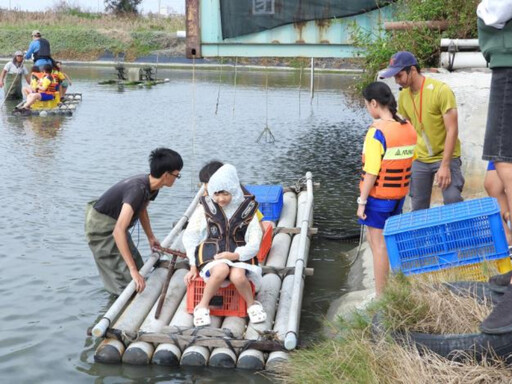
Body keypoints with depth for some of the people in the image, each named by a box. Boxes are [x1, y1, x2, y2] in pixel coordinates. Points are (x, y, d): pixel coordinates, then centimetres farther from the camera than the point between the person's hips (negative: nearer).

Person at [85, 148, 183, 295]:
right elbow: (118, 231, -45)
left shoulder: (152, 187, -9)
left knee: (137, 266, 16)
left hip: (113, 221, 9)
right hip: (101, 226, -9)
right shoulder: (138, 189, -37)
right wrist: (133, 270, -47)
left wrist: (151, 237, 14)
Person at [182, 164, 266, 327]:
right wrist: (193, 266, -1)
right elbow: (190, 237, 5)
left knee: (237, 276, -34)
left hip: (238, 254, 1)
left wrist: (236, 255, -18)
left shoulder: (246, 209, 0)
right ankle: (203, 306, -14)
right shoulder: (205, 209, 0)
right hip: (211, 252, 0)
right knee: (221, 270, -36)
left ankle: (252, 304, -3)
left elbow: (254, 243, -1)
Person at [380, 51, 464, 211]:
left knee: (453, 202, -17)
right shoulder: (403, 96, 0)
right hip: (419, 159, 5)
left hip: (445, 156, -5)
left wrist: (445, 165, -21)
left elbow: (452, 130, -18)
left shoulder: (441, 90, -17)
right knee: (418, 208, 7)